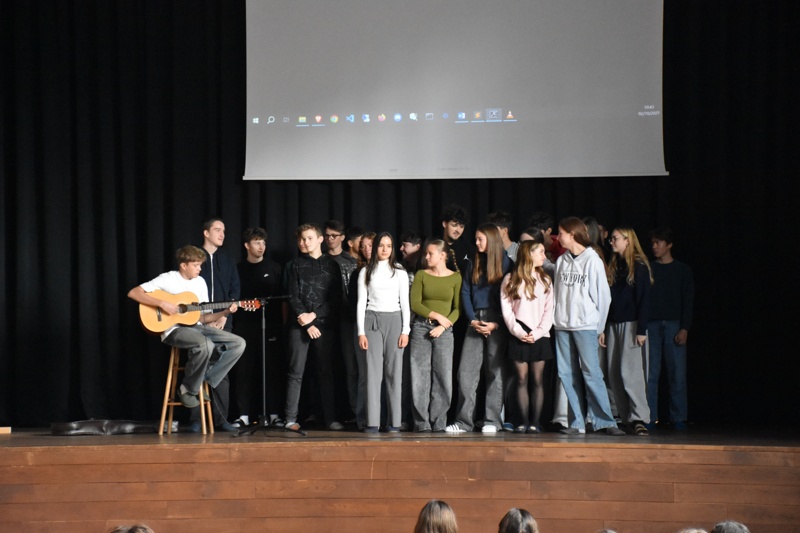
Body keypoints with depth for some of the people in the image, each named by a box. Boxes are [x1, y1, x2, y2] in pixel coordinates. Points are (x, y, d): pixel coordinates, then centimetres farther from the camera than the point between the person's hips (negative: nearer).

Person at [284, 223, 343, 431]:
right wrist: (307, 323, -8)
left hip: (324, 324, 0)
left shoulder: (331, 265, 9)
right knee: (296, 373, -2)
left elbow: (336, 298, 2)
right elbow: (293, 297, 1)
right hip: (300, 325, 0)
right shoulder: (297, 265, 8)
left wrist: (314, 315, -9)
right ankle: (291, 418, -2)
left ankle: (331, 418, 2)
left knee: (326, 372, 1)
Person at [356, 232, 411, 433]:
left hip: (394, 320, 0)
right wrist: (361, 332, -3)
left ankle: (394, 421, 1)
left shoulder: (399, 272, 8)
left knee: (394, 371, -2)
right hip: (372, 320, 0)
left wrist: (405, 331, -2)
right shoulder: (366, 272, 8)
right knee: (373, 371, -4)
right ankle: (372, 422, -5)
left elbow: (405, 302, 6)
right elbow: (361, 303, 5)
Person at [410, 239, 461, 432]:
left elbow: (458, 308, 1)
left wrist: (444, 325, -11)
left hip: (444, 330, -1)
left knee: (443, 377, -3)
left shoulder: (455, 277, 5)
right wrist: (438, 316, -8)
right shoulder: (421, 275, 7)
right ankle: (422, 423, 2)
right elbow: (415, 304, 0)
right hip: (421, 328, 1)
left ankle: (438, 423, 4)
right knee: (420, 377, -2)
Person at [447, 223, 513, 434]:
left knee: (495, 371, 0)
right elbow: (465, 293, 11)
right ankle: (464, 421, -2)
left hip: (497, 322, -4)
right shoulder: (472, 264, 15)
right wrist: (473, 320, -3)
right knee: (465, 371, -4)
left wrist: (496, 323, -11)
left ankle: (492, 421, 4)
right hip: (475, 321, 4)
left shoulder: (505, 263, 2)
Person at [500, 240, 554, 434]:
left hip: (539, 336, 1)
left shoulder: (545, 280, 11)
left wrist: (538, 332, -9)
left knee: (538, 380, -1)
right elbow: (506, 309, 0)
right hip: (519, 336, -1)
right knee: (521, 379, 1)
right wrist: (518, 332, -11)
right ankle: (524, 422, 5)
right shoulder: (510, 280, 5)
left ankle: (535, 422, 0)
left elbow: (549, 310, 4)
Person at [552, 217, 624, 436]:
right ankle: (578, 422, 6)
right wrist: (556, 318, 4)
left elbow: (603, 295, -3)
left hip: (585, 325, -5)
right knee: (567, 374, 2)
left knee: (591, 372, -9)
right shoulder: (561, 261, 13)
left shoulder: (592, 260, -3)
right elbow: (557, 292, 14)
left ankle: (604, 421, -4)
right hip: (562, 325, 5)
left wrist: (599, 327, -3)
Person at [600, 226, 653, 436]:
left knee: (630, 371, -14)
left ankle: (640, 418, -12)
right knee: (614, 374, 2)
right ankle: (626, 419, 5)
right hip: (613, 325, 7)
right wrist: (602, 328, 11)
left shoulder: (639, 267, -4)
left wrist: (641, 330, -14)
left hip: (631, 324, -7)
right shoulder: (614, 266, 16)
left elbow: (643, 299, -8)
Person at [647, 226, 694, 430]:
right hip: (651, 325, 1)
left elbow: (688, 302, 4)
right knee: (650, 373, -1)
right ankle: (649, 417, 2)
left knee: (677, 373, -3)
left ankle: (678, 417, 3)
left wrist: (684, 328, -6)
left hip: (674, 325, -1)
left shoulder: (682, 270, 8)